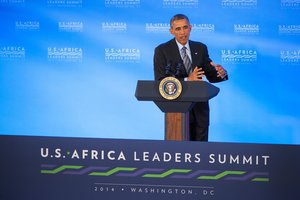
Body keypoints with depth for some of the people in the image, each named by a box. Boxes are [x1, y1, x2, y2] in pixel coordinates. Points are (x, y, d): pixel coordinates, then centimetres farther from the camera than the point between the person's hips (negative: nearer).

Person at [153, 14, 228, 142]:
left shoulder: (200, 48, 7)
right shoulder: (162, 50, -5)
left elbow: (211, 76, 9)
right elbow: (160, 82, -13)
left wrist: (221, 73, -15)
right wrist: (186, 80, -25)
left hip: (200, 107, 4)